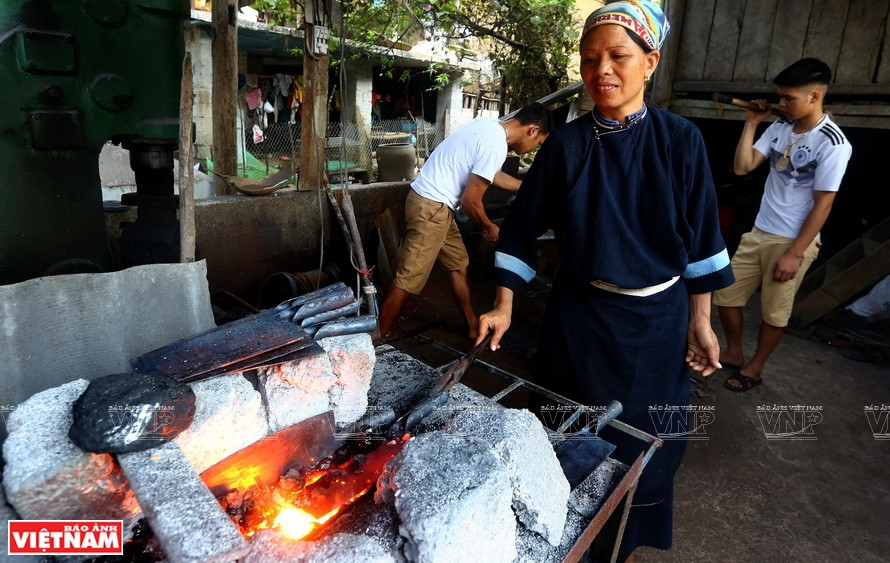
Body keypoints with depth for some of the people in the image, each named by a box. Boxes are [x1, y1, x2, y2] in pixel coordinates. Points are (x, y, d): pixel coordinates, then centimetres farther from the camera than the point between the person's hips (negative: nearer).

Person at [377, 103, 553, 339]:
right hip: (431, 208, -10)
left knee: (458, 266, 19)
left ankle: (474, 328, 33)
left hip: (436, 206, 10)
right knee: (407, 282, -7)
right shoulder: (496, 145, -20)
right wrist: (489, 228, 0)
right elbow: (470, 201, -18)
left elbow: (493, 175, 26)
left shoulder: (490, 125, 10)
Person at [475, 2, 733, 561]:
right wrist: (504, 308, -7)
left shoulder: (680, 139, -6)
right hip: (580, 316, 0)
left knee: (642, 445, 14)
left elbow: (702, 236, -2)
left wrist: (700, 319, -1)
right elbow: (522, 227, -2)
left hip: (657, 320, 1)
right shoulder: (566, 144, -6)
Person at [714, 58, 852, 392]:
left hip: (793, 241, -6)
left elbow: (823, 204, -16)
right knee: (726, 295, 11)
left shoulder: (832, 144, -16)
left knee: (773, 312, 8)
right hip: (759, 233, 6)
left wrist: (794, 254, -16)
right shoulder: (780, 127, 2)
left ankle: (754, 369, 28)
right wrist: (751, 124, -8)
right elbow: (741, 167, -2)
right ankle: (733, 354, 32)